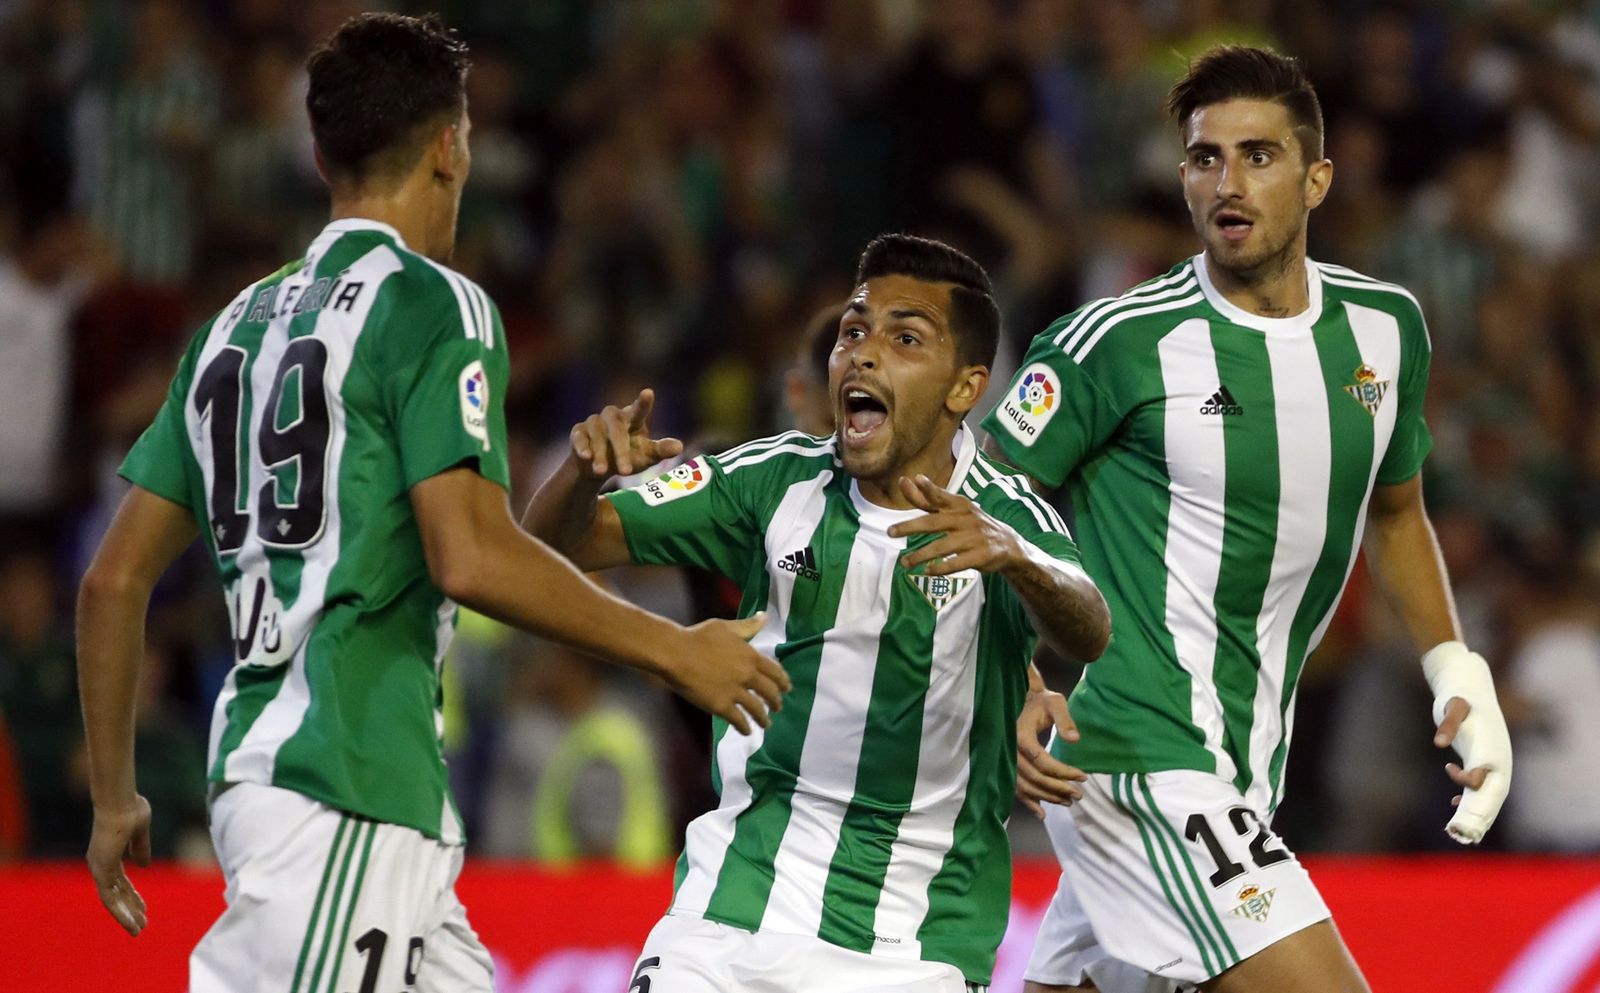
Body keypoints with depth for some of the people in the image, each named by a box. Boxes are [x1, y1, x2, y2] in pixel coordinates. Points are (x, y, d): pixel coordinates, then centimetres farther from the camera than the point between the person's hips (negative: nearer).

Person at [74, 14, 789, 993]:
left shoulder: (239, 324, 17)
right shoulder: (434, 307, -6)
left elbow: (115, 579, 17)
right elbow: (472, 558, -17)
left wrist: (115, 799, 23)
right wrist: (675, 651, -7)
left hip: (256, 767, 9)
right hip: (349, 795, -9)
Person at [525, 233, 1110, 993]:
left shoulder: (1011, 520, -9)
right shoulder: (777, 480, -1)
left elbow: (1087, 636, -30)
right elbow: (555, 544, 0)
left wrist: (1013, 558, -51)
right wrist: (587, 468, -23)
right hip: (730, 909, 2)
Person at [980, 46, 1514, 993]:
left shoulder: (1384, 327, 6)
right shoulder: (1118, 343, -12)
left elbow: (1395, 511, 24)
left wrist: (1457, 672, 16)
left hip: (1246, 765, 7)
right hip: (1138, 761, -7)